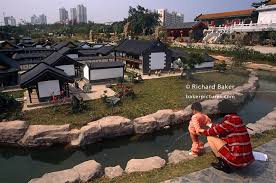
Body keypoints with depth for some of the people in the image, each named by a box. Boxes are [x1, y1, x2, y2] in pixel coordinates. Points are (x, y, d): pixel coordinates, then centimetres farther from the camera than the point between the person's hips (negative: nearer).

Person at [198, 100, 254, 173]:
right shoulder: (236, 118, 8)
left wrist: (204, 131, 9)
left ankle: (223, 164, 6)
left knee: (210, 138, -1)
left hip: (237, 159, -9)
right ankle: (230, 165, 17)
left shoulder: (232, 119, -16)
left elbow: (217, 130, -9)